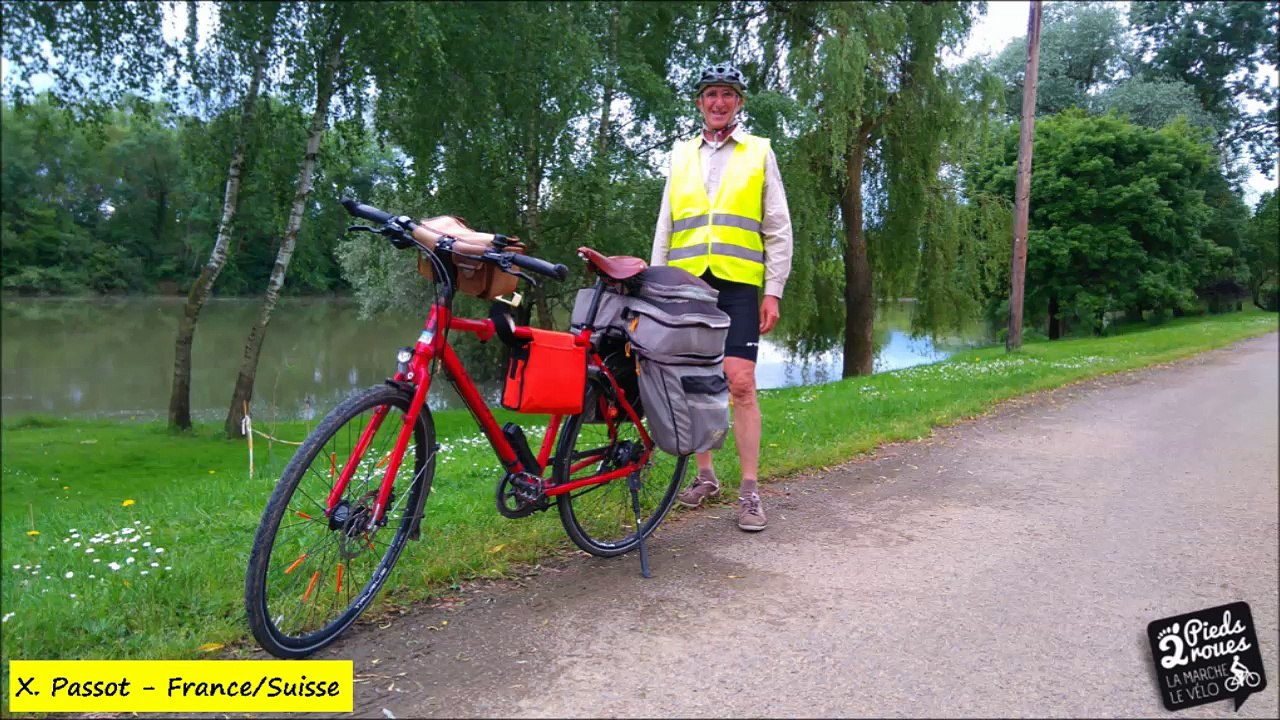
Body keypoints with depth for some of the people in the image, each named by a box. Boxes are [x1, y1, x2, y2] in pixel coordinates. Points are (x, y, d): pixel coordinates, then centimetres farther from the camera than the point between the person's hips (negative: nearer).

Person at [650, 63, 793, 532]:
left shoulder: (759, 153, 10)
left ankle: (749, 490, -1)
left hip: (738, 284, -3)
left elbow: (778, 230, 6)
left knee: (740, 383, -10)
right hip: (686, 283, 3)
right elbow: (664, 228, 16)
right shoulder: (681, 155, 17)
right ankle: (705, 476, 20)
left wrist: (773, 291, -2)